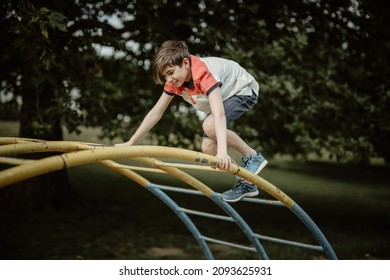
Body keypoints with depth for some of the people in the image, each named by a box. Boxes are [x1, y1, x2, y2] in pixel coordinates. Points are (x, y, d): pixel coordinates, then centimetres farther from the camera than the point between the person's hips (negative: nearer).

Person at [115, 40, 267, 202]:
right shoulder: (174, 80, -15)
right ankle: (246, 183, 8)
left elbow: (219, 114, -50)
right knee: (208, 148, -7)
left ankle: (253, 156, -14)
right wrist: (130, 143, -10)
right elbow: (156, 113, -8)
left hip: (244, 91, -8)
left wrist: (223, 151, -62)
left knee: (210, 126, -32)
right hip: (223, 97, 8)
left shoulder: (204, 73, -37)